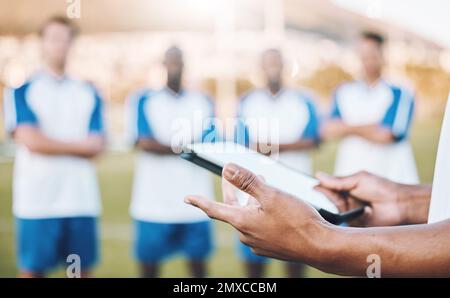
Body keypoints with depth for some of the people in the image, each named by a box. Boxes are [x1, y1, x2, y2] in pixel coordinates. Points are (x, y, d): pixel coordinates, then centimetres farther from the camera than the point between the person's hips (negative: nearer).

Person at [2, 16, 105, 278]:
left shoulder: (89, 93, 11)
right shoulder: (21, 91, 2)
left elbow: (97, 146, 2)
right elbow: (30, 140, -10)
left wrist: (50, 144, -8)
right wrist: (79, 145, -4)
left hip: (82, 199, 3)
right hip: (36, 199, -3)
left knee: (83, 269, 8)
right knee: (32, 270, 3)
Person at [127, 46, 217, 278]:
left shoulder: (203, 101, 11)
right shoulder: (143, 99, 2)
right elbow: (145, 143, -11)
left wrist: (163, 146, -11)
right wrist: (186, 147, -6)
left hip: (195, 201, 3)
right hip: (154, 200, -2)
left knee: (198, 260, 8)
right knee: (149, 261, 4)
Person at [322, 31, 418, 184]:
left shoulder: (400, 94, -3)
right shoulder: (343, 92, 10)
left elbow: (387, 135, -12)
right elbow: (328, 130, 0)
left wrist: (349, 128, 0)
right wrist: (373, 128, -8)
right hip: (350, 176, 3)